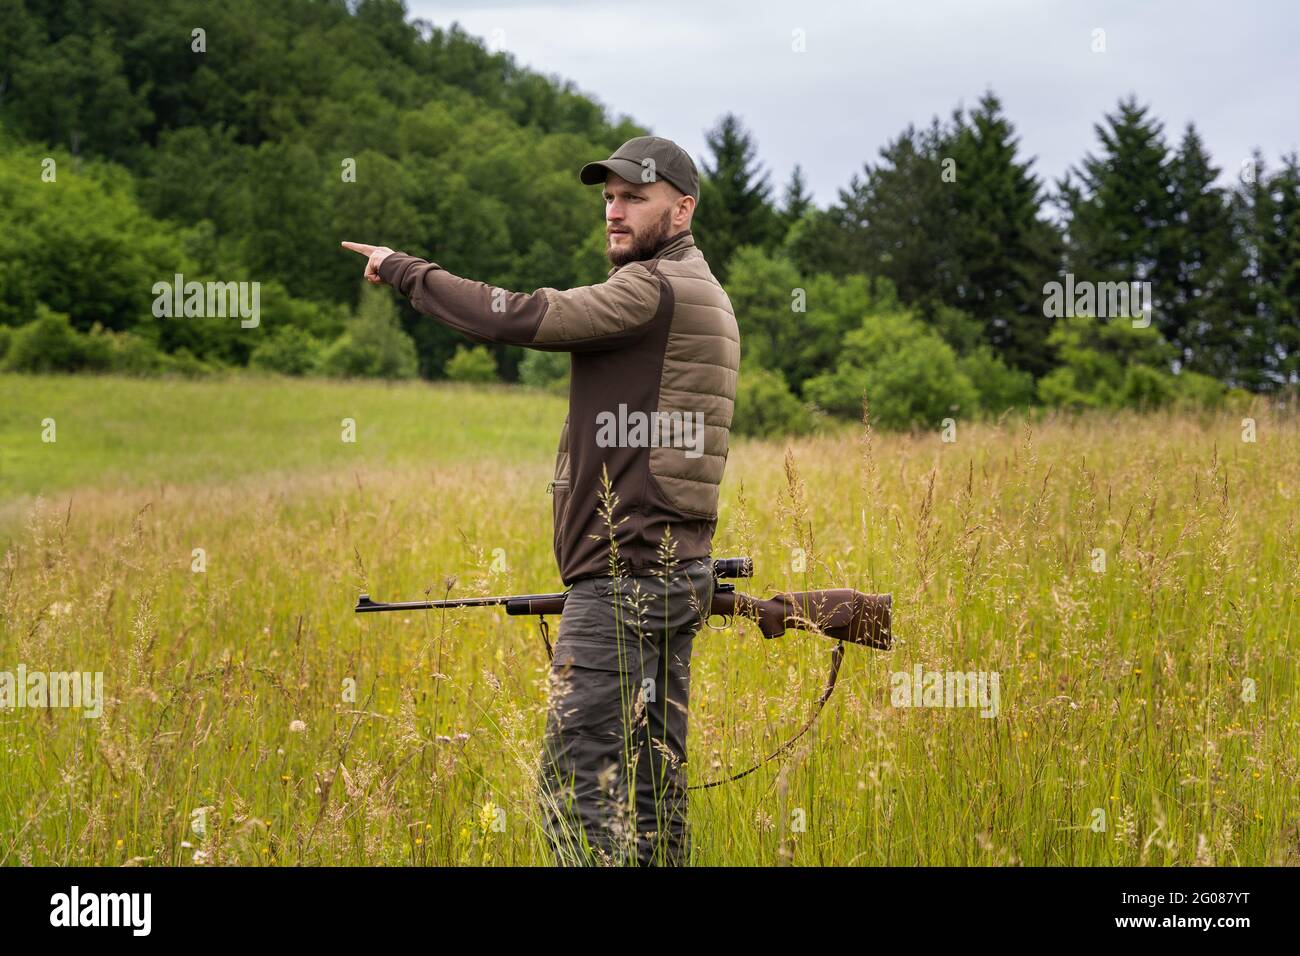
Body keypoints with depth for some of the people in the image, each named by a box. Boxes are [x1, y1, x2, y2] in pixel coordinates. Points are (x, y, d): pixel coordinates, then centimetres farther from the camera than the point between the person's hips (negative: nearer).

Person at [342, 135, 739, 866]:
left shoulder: (654, 290, -13)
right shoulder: (707, 297, 18)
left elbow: (516, 319, -20)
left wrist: (403, 270, -9)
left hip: (624, 579, -10)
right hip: (681, 574, 10)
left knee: (578, 777, -10)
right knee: (653, 775, 11)